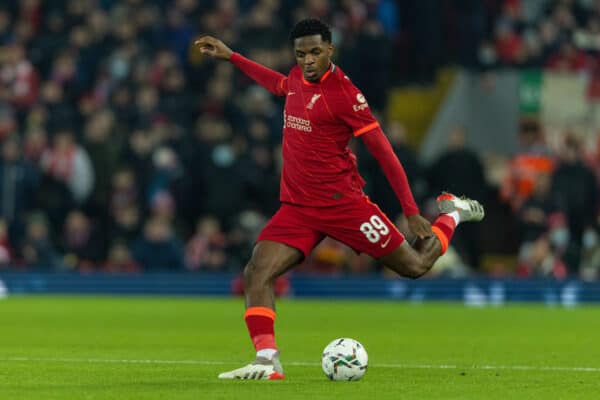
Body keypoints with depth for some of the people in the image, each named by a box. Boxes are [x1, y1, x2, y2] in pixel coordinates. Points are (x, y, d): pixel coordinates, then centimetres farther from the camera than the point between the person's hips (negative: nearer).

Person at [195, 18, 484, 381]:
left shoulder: (344, 93, -14)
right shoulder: (298, 78, 7)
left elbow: (384, 153, -11)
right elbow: (280, 85, 36)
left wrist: (412, 212, -13)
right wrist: (231, 56, 37)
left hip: (341, 202, -6)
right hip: (297, 207, 6)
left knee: (416, 265, 4)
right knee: (256, 274, -16)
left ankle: (453, 214, 32)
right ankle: (268, 362, -22)